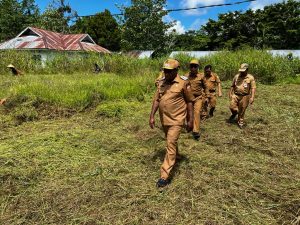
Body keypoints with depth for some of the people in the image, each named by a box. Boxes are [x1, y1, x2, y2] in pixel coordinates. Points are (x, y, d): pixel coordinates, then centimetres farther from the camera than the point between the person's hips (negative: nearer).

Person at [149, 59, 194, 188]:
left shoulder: (183, 82, -10)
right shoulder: (161, 82, 4)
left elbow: (189, 102, -5)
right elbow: (156, 100, 6)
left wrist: (190, 120, -5)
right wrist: (152, 116, 0)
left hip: (176, 119, -6)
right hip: (164, 119, 6)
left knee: (171, 145, -9)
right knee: (171, 142, 24)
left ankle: (164, 176, -4)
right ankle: (175, 157, 51)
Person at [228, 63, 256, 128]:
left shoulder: (251, 78, -4)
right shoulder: (236, 76, 6)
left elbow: (253, 88, -8)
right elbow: (232, 86, 15)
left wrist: (252, 97, -17)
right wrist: (230, 93, 12)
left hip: (245, 97, -2)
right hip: (236, 95, 2)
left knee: (242, 111, 4)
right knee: (232, 107, -11)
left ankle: (240, 122, 23)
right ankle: (234, 114, 23)